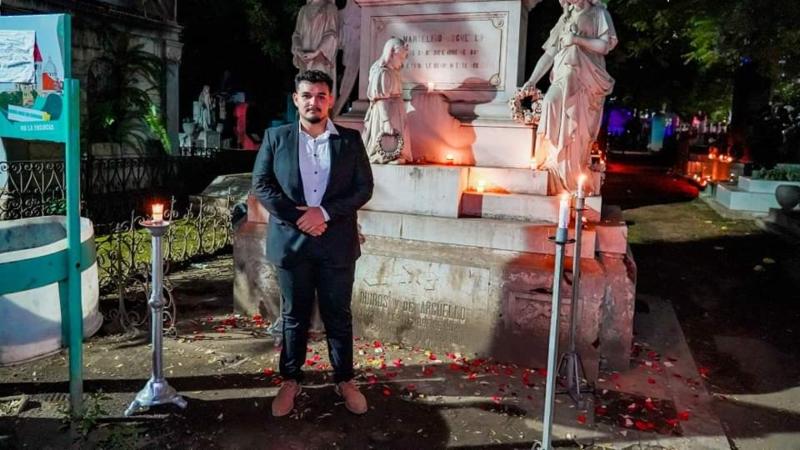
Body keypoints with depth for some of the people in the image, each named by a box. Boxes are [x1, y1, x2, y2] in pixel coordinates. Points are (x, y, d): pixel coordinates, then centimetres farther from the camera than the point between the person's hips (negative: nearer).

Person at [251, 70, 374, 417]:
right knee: (294, 316, 12)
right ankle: (290, 380, 27)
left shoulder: (350, 140, 3)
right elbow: (261, 185, -3)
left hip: (337, 242, 0)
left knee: (338, 316, 10)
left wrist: (324, 213, -15)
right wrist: (296, 217, -14)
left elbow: (364, 187, -3)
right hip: (291, 241, 0)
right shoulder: (276, 137, 3)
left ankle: (344, 380, 25)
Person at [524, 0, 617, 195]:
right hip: (565, 77, 3)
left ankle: (574, 179, -8)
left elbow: (607, 45, -1)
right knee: (551, 102, -25)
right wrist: (532, 81, 6)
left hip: (588, 80, -3)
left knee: (579, 131, -11)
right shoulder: (565, 18, 23)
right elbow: (548, 54, 16)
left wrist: (577, 39, -9)